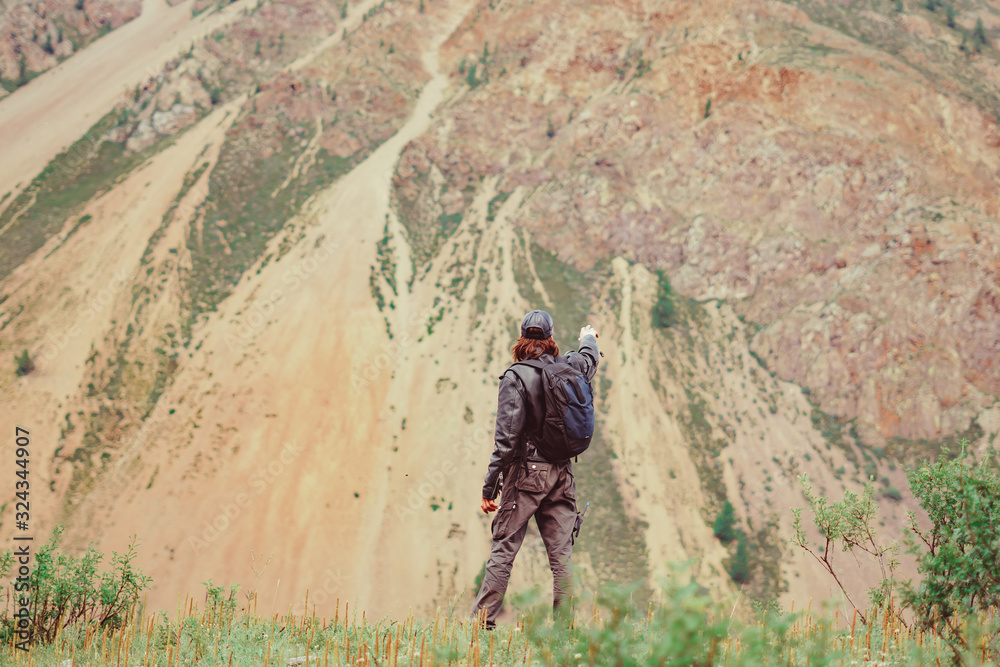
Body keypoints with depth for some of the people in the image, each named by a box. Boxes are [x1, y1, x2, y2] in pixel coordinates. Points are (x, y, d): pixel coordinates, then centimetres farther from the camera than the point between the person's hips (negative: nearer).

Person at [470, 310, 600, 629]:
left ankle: (483, 620, -3)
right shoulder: (568, 369, 4)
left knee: (503, 548, -2)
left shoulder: (515, 376, -9)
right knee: (561, 552, 5)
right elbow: (589, 360, 31)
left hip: (526, 472, -4)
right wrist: (589, 338, 55)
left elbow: (506, 438, -14)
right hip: (562, 474, 4)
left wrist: (489, 486, -10)